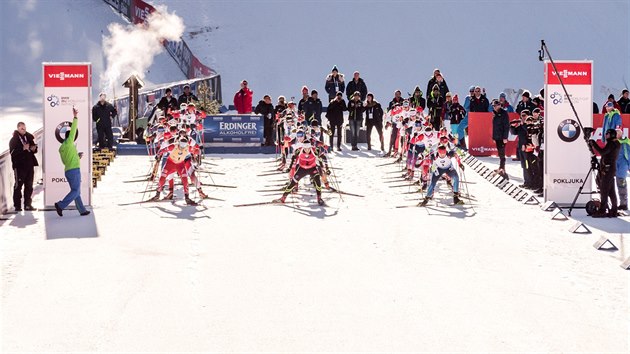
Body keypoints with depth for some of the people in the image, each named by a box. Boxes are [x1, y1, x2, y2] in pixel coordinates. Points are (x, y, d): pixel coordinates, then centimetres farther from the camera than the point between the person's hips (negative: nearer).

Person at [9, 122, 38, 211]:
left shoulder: (29, 137, 11)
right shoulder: (14, 140, -3)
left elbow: (34, 150, 19)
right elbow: (13, 152, -16)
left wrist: (34, 148, -4)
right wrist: (23, 148, -24)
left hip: (29, 165, 6)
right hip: (19, 166, -6)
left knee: (29, 186, 8)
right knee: (18, 185, -3)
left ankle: (28, 204, 15)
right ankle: (17, 205, 1)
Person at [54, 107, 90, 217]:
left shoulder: (61, 148, 16)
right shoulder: (69, 142, -6)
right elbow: (73, 129, -10)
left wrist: (77, 156, 19)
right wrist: (75, 117, -8)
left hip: (67, 171, 9)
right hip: (74, 170, -9)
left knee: (76, 191, 11)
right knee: (75, 191, -7)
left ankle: (82, 210, 11)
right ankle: (60, 205, -17)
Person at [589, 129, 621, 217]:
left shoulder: (611, 144, -12)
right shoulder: (616, 144, 18)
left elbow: (602, 152, -25)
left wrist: (594, 144, -19)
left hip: (608, 170, -10)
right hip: (610, 170, 10)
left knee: (604, 191, -9)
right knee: (611, 192, 9)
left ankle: (602, 211, -9)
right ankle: (613, 211, 9)